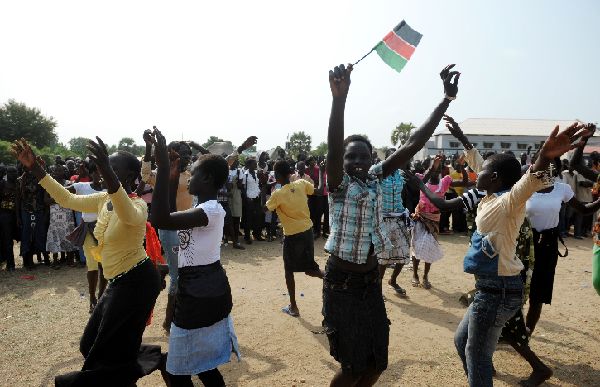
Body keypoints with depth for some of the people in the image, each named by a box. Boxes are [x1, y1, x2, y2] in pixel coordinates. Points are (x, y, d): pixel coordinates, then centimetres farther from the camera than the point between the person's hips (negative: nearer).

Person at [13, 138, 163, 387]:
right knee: (93, 344, 22)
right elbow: (68, 200, 8)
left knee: (112, 349, 4)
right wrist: (35, 169, 0)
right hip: (119, 281, 9)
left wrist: (108, 173, -59)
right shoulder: (103, 199, 4)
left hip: (137, 281, -9)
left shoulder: (137, 205, -22)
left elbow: (129, 216, -45)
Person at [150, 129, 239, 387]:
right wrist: (172, 176, 12)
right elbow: (173, 217, 20)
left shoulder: (211, 210, -23)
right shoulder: (206, 208, 9)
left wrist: (163, 167, -34)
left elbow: (160, 220, -35)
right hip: (205, 294, 10)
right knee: (203, 366, 23)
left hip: (201, 298, -10)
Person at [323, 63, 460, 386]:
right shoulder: (339, 183, -12)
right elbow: (333, 149, -33)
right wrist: (339, 97, -48)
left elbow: (412, 145, -4)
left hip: (371, 280, 6)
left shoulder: (376, 178, 2)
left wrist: (447, 98, -8)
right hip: (342, 283, -5)